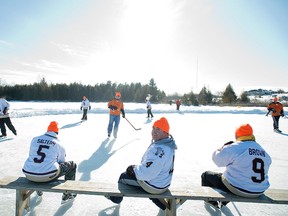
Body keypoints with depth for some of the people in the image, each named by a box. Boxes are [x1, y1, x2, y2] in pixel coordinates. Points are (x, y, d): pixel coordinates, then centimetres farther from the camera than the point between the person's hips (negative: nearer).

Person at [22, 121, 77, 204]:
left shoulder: (34, 139, 9)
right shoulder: (59, 145, 1)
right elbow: (62, 162, 10)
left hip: (29, 175, 6)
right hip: (48, 176, -5)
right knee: (72, 165, 14)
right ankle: (67, 195, 22)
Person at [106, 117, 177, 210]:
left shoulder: (159, 149, -34)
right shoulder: (168, 142, -3)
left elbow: (146, 173, -31)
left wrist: (134, 169, -13)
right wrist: (137, 167, 7)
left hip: (154, 186, -8)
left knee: (123, 177, 9)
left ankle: (116, 198, 41)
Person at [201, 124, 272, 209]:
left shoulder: (234, 147, -18)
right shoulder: (264, 153, 0)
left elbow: (217, 159, -10)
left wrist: (224, 147, 7)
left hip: (238, 189, -6)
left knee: (206, 175, 13)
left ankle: (211, 201, 34)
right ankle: (223, 202, 48)